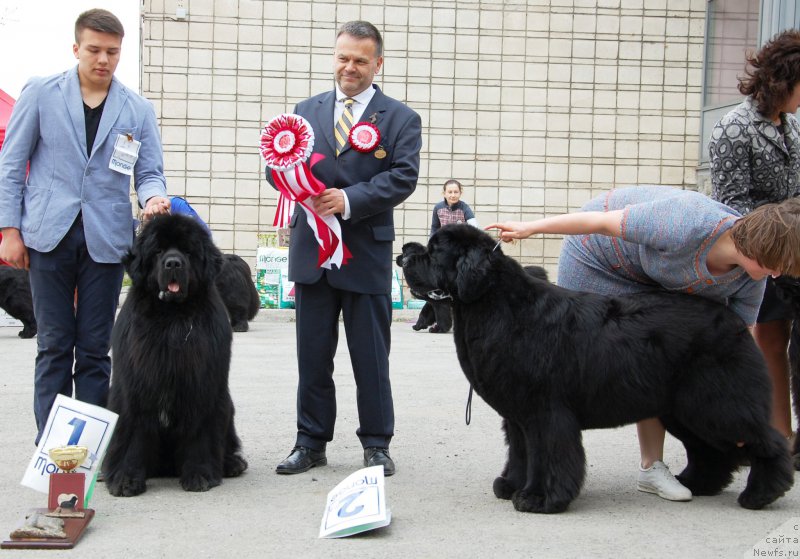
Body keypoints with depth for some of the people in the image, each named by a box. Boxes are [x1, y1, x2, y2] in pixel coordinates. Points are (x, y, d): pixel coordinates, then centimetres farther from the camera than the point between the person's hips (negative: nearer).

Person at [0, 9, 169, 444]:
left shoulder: (138, 110, 7)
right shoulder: (40, 94, 3)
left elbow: (149, 172, 7)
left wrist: (153, 197, -17)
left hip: (105, 239, 1)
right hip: (49, 234, -1)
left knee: (95, 349, 5)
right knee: (54, 346, 3)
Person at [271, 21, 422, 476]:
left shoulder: (400, 118, 2)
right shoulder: (307, 111, 12)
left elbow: (403, 177, -10)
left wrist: (349, 199, -22)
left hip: (367, 254, -3)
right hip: (311, 250, 3)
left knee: (372, 358, 4)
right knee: (312, 355, 9)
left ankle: (377, 444, 17)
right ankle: (311, 443, 19)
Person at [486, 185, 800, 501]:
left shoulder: (750, 280, -19)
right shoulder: (688, 227, -42)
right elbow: (604, 222, -33)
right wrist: (531, 228, -25)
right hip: (595, 254, -5)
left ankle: (652, 467, 5)